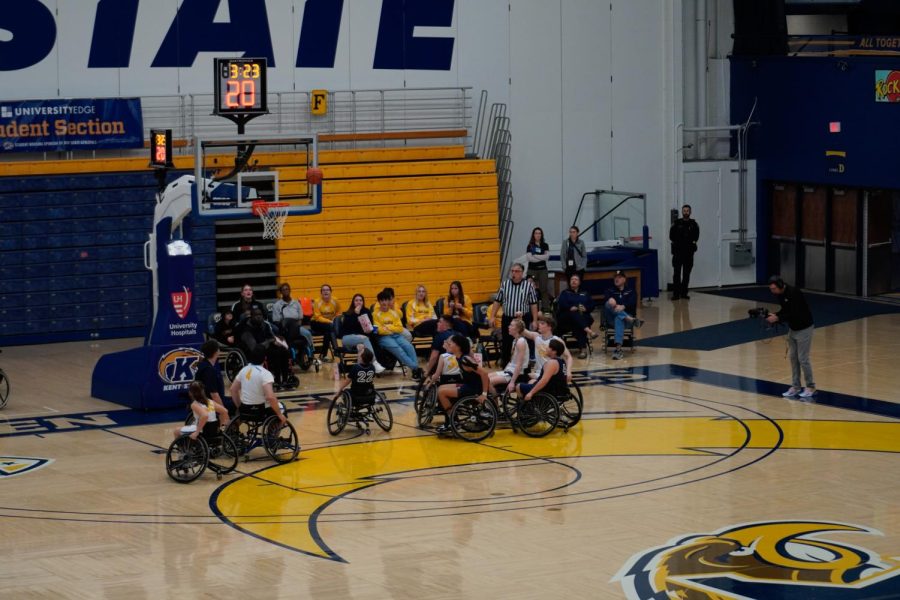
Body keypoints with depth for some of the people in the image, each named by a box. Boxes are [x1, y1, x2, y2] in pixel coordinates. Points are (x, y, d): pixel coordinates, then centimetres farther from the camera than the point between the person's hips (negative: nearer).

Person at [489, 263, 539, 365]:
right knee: (506, 345, 7)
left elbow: (533, 304, 0)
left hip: (523, 319, -2)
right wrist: (492, 316, 3)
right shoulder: (504, 284, 3)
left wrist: (534, 320, -3)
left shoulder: (528, 286, -2)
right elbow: (497, 301, 8)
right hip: (507, 319, 2)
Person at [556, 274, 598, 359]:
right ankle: (588, 330, -56)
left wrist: (585, 308, -11)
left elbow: (592, 305, 12)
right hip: (567, 318, 0)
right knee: (574, 315, -37)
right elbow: (562, 304, 2)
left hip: (583, 317, 0)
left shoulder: (585, 294, 29)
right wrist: (570, 308, -18)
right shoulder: (565, 293, 24)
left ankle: (582, 348, -48)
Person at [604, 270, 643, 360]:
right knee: (609, 304, -28)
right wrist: (610, 299, -28)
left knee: (619, 319, -38)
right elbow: (606, 297, -3)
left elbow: (632, 303, -7)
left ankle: (618, 348, -56)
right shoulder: (610, 291, 22)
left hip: (627, 314, -2)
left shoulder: (630, 291, 15)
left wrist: (623, 306, -27)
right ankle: (631, 320, -44)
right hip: (611, 319, 2)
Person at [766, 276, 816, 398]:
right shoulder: (780, 294, 0)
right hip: (793, 328, 8)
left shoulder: (793, 293, -27)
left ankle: (811, 387, 8)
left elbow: (795, 314, -30)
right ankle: (795, 387, 16)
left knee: (803, 358, -4)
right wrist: (774, 316, -7)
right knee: (793, 357, 8)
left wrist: (778, 318, -30)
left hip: (804, 328, -8)